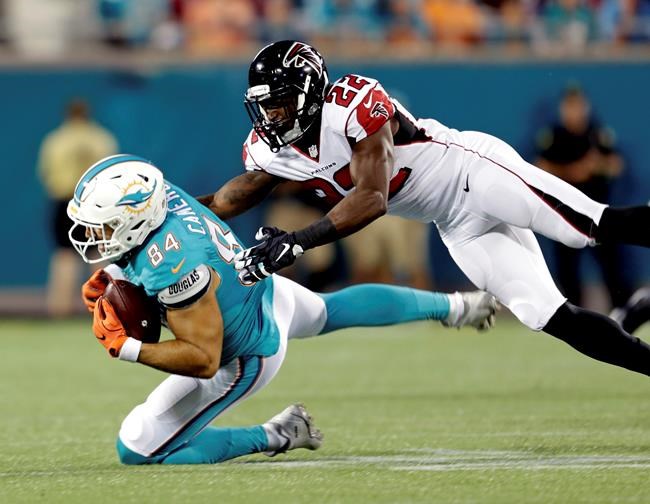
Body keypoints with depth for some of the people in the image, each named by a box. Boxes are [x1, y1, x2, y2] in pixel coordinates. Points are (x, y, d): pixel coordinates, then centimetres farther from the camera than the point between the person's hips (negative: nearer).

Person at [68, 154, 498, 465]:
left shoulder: (174, 269, -42)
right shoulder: (159, 192, -18)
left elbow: (205, 360, -37)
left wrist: (125, 348, -36)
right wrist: (111, 276, -8)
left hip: (248, 356, -9)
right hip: (264, 292, 9)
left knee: (138, 450, -7)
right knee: (329, 310, 41)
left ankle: (275, 437, 4)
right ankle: (451, 306, 57)